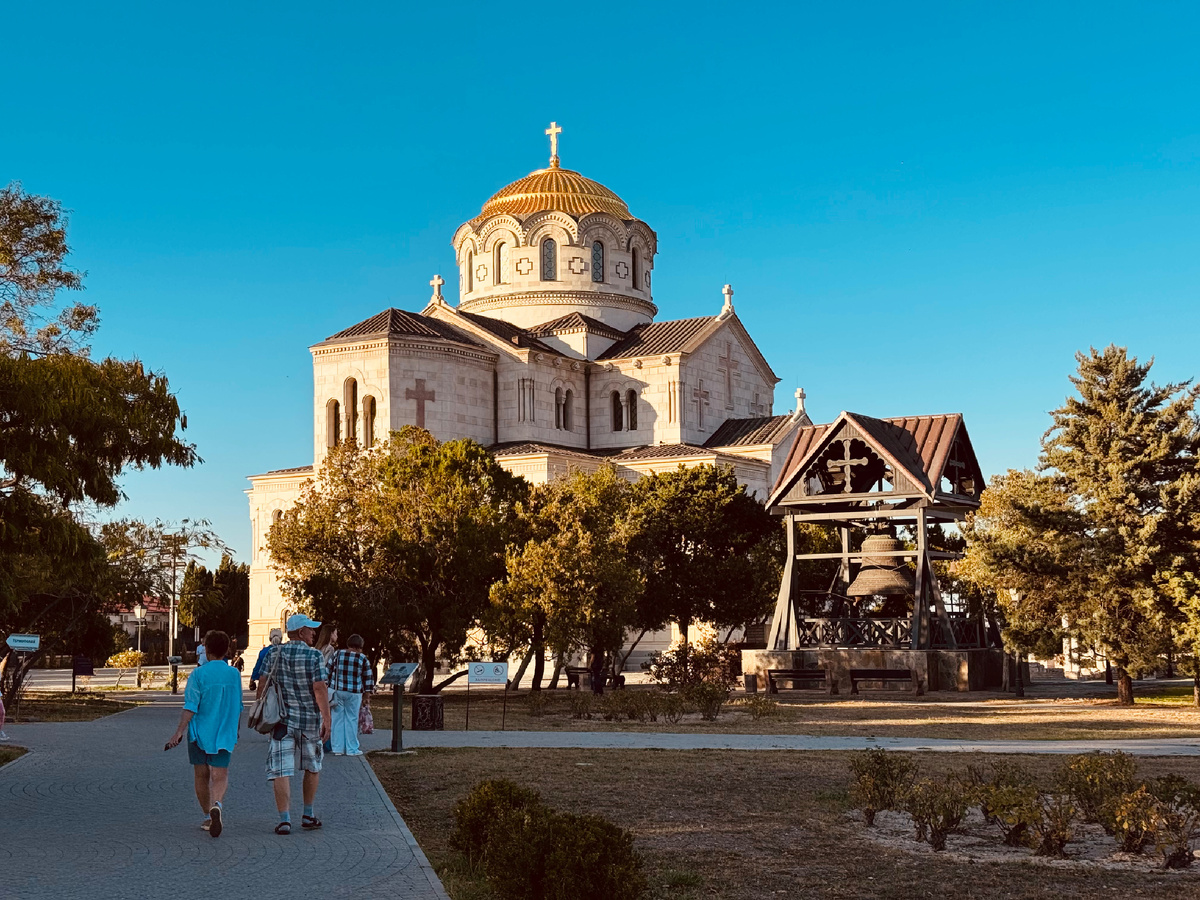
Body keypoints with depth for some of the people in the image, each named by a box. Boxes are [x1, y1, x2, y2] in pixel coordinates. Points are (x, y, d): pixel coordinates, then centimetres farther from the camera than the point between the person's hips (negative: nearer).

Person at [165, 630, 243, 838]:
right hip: (224, 735, 2)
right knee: (220, 776, -3)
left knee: (202, 776, 14)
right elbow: (238, 708, 12)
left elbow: (191, 707, -15)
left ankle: (208, 816, 22)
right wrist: (235, 732, 25)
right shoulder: (234, 674, 3)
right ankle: (217, 805, -32)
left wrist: (179, 731, -14)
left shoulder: (199, 674, -8)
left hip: (200, 732, -2)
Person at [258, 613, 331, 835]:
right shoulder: (314, 655, -7)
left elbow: (262, 686, 3)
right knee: (312, 767, 17)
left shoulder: (274, 653, 2)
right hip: (310, 719, -1)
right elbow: (320, 689, -15)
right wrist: (327, 720, -13)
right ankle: (308, 815, 23)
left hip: (281, 719, 1)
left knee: (281, 771, -2)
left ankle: (284, 819, -11)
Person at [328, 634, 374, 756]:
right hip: (354, 693, -2)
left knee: (338, 719, 7)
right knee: (352, 720, 5)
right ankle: (352, 749, 8)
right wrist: (366, 696, 9)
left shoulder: (337, 654, 3)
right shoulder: (363, 658, -1)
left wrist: (329, 688, 15)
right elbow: (368, 678, 2)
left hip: (337, 691, 2)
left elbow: (328, 671, 5)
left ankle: (338, 748, 10)